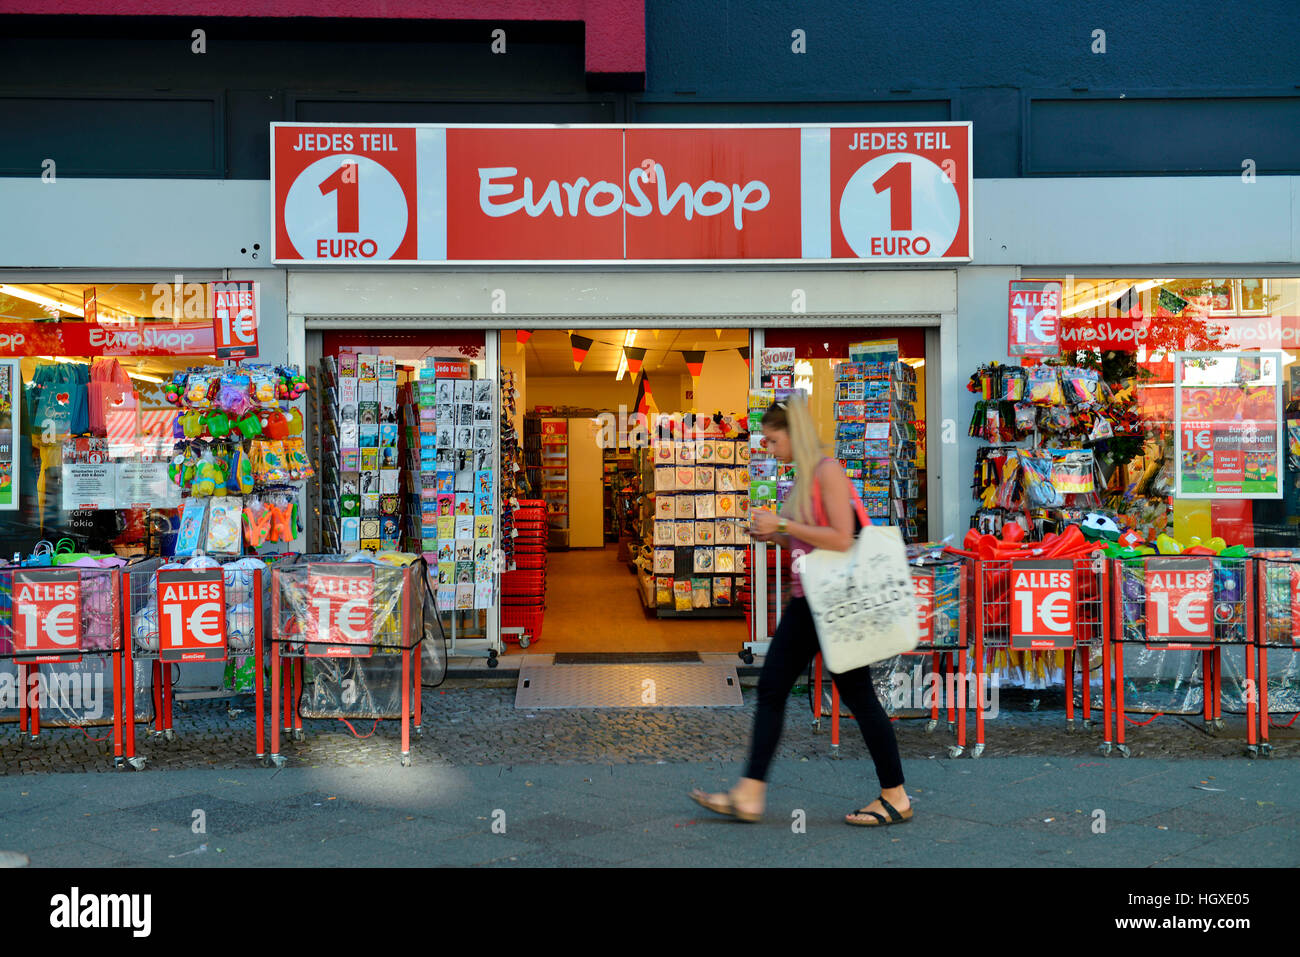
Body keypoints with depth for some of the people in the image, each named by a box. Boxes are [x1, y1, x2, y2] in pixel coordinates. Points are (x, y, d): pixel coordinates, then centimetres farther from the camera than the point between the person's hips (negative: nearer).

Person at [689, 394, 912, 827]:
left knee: (856, 693, 0)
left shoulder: (827, 471, -14)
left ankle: (895, 798, 14)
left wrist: (783, 524, -19)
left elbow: (842, 540, -22)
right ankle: (749, 795, 9)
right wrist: (773, 534, 6)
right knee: (771, 687, 6)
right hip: (806, 600, 9)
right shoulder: (802, 477, 13)